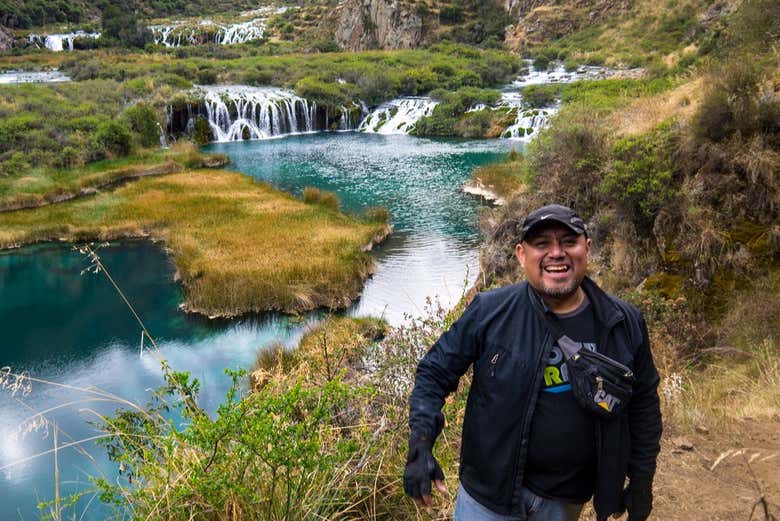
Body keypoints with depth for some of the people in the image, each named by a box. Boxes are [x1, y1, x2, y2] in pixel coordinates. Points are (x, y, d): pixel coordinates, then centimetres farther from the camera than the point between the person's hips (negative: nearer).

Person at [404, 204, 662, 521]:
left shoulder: (624, 323, -8)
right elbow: (435, 371, -8)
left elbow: (643, 404, 4)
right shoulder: (490, 311, -16)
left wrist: (641, 481, 7)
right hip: (490, 489, -2)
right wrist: (421, 445, -19)